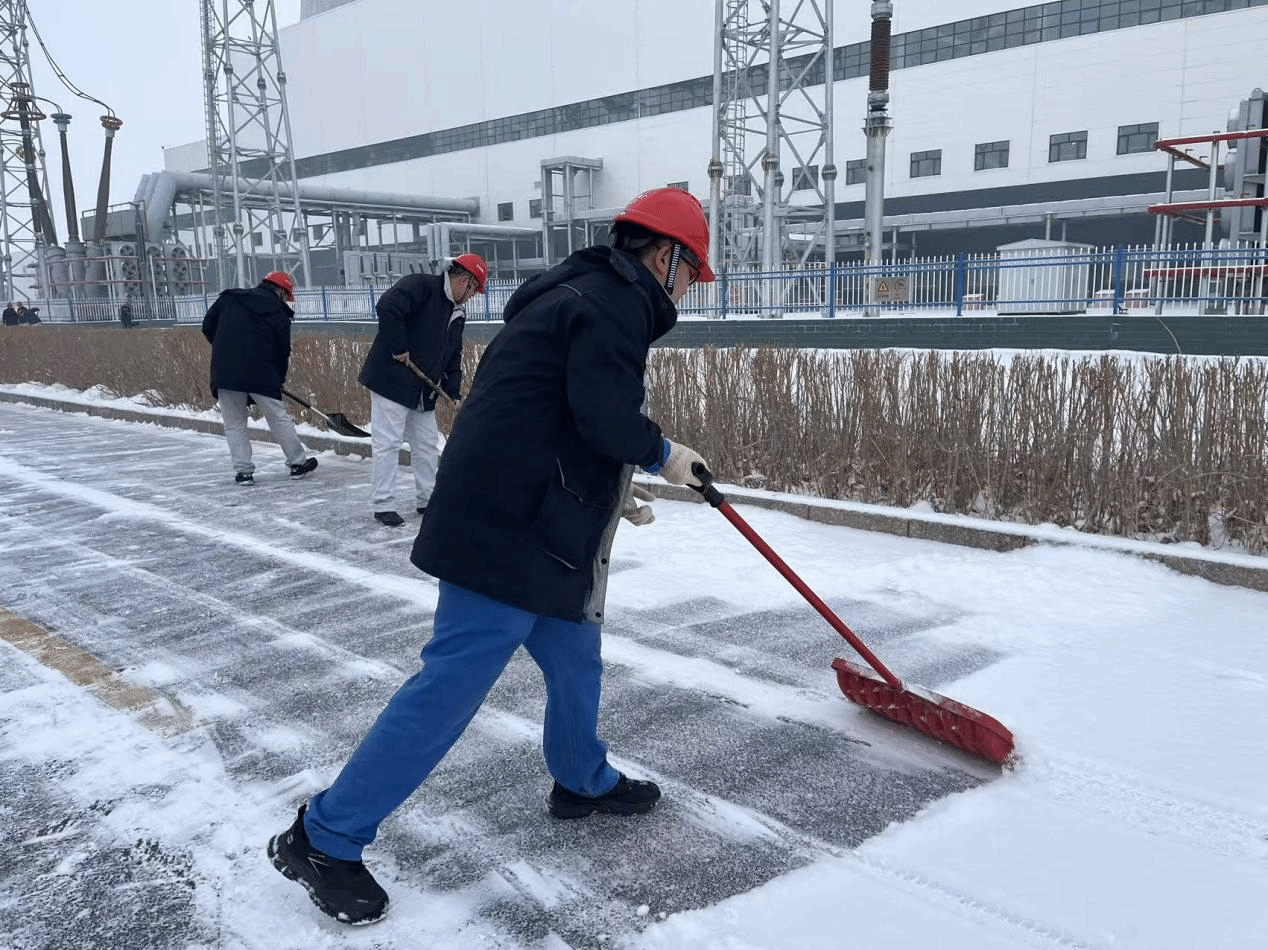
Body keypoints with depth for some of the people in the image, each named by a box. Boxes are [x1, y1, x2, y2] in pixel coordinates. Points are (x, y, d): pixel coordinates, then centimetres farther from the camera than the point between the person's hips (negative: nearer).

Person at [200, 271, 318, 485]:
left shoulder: (228, 298, 14)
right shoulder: (279, 312, 4)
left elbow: (207, 327, 15)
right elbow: (282, 349, 4)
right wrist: (279, 379, 16)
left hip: (224, 370, 3)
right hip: (260, 373, -3)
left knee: (234, 424, 11)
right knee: (279, 419, 10)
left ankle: (243, 471, 10)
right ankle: (298, 463, 18)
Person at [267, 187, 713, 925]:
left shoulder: (588, 295, 22)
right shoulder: (615, 302, -10)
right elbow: (604, 416, -22)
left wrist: (609, 497, 22)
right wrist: (664, 456, -3)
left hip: (526, 521, 11)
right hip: (512, 530, -11)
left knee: (574, 656, 22)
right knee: (454, 682, -7)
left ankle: (584, 782, 43)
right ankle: (324, 838, 4)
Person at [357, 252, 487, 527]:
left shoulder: (458, 314, 14)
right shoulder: (421, 285, -12)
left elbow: (453, 358, 17)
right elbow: (387, 306, -27)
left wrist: (454, 392, 6)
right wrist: (398, 348, -23)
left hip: (423, 389, 9)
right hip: (392, 379, -9)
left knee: (428, 445, 11)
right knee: (388, 444, -5)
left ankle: (427, 499, 23)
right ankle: (382, 505, 2)